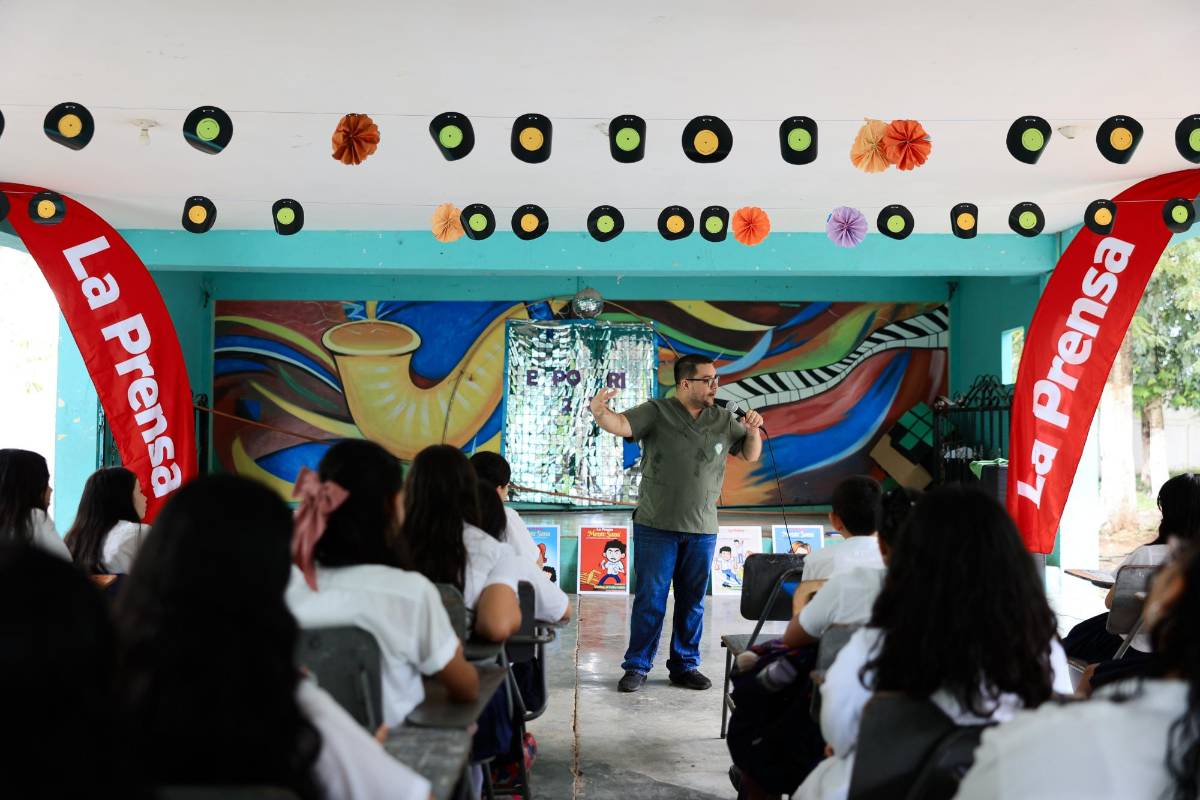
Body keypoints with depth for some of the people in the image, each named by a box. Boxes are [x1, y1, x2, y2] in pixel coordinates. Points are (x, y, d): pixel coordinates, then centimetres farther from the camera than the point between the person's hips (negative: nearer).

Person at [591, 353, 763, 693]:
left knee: (692, 602, 12)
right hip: (656, 526, -4)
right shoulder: (657, 412, -5)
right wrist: (599, 413, -40)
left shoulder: (724, 421, 8)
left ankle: (685, 665, 25)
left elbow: (750, 455, 16)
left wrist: (753, 431, -5)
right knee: (650, 600, 1)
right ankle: (637, 666, 12)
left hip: (702, 529, 4)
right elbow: (621, 424, -18)